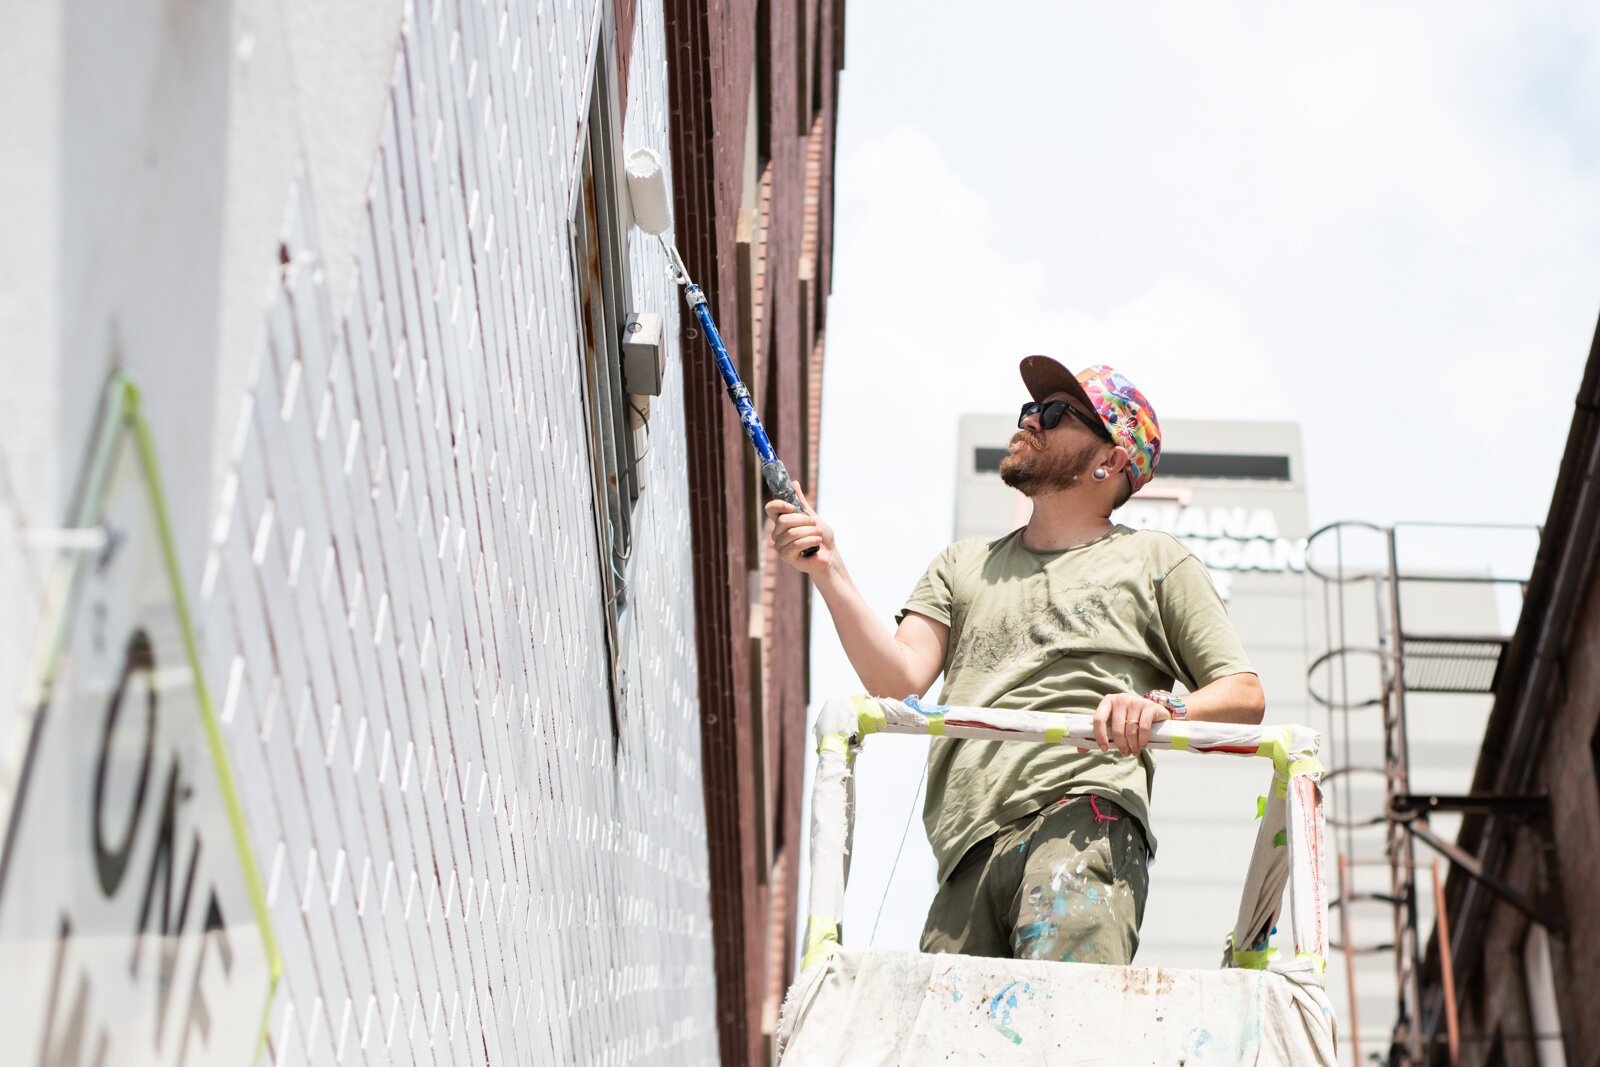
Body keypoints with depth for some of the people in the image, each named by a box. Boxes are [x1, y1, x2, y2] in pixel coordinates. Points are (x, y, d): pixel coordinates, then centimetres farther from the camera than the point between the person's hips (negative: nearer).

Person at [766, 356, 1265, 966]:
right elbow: (900, 679, 12)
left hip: (1083, 818, -4)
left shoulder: (1155, 562, 19)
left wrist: (1161, 707, -9)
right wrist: (828, 573, 0)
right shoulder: (964, 564, 29)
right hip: (967, 853, 4)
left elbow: (1245, 696, 12)